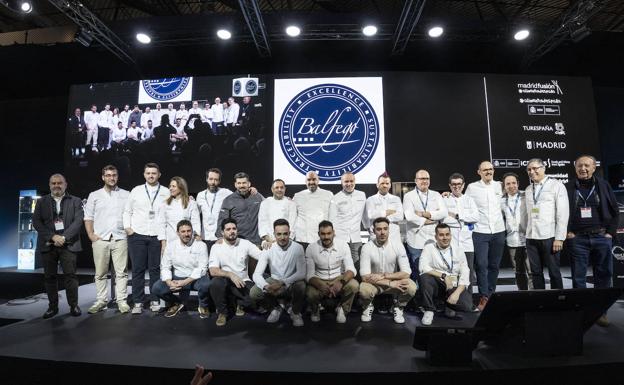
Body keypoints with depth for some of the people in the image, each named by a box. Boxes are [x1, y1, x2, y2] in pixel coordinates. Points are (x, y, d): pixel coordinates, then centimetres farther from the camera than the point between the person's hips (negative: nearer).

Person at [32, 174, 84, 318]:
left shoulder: (75, 201, 8)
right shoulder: (41, 202, 13)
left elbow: (78, 221, -2)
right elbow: (36, 222, 3)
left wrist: (63, 237, -13)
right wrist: (53, 236, -10)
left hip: (68, 244, -2)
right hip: (48, 245, 2)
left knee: (70, 275, -5)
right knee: (49, 276, 6)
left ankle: (73, 306, 2)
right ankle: (52, 306, 16)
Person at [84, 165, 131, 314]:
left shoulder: (126, 195, 10)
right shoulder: (94, 195, 12)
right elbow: (88, 217, 10)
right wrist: (91, 234, -1)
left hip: (120, 239, -1)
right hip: (100, 239, 1)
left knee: (121, 272, -1)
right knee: (100, 273, 5)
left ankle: (122, 300, 5)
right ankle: (101, 301, 15)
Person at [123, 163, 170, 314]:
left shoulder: (166, 192, 6)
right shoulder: (136, 191, 10)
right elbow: (127, 211, 13)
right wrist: (127, 227, 4)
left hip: (157, 235, -1)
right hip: (137, 235, 1)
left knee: (155, 269, 3)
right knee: (138, 269, 3)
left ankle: (154, 301, 14)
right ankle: (138, 303, 12)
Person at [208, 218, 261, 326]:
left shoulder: (245, 244, 0)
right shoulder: (216, 247, -4)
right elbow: (213, 271, -16)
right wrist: (230, 274, -29)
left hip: (243, 282, 1)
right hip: (226, 281, 0)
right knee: (215, 283, -34)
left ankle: (241, 304, 10)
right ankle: (222, 312, -6)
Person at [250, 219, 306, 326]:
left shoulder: (297, 248, -16)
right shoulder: (268, 249, -12)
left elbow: (301, 273, -21)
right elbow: (257, 274, -17)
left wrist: (282, 283, -35)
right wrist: (266, 286, -39)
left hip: (292, 283, -2)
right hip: (274, 281, 2)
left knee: (300, 286, -36)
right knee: (253, 293, -22)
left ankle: (295, 312, -2)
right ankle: (275, 308, 10)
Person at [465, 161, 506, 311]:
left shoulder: (500, 186, 7)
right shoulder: (472, 187, -2)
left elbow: (504, 205, 17)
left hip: (498, 231, 3)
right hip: (480, 232, -3)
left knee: (494, 265, 10)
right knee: (481, 265, -5)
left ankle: (490, 294, 24)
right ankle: (484, 296, 6)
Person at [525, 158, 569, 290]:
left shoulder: (556, 185, 0)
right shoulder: (528, 189, 14)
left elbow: (563, 213, -6)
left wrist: (559, 238, -11)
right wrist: (527, 233, 5)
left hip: (549, 237, -4)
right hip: (531, 238, 4)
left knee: (554, 272, 4)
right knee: (536, 273, 9)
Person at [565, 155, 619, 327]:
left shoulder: (603, 185, 4)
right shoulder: (569, 188, 1)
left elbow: (615, 210, 7)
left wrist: (610, 232, 0)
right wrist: (567, 232, -1)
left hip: (601, 237, 1)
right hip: (577, 239, -1)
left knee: (603, 275, 7)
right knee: (578, 276, 4)